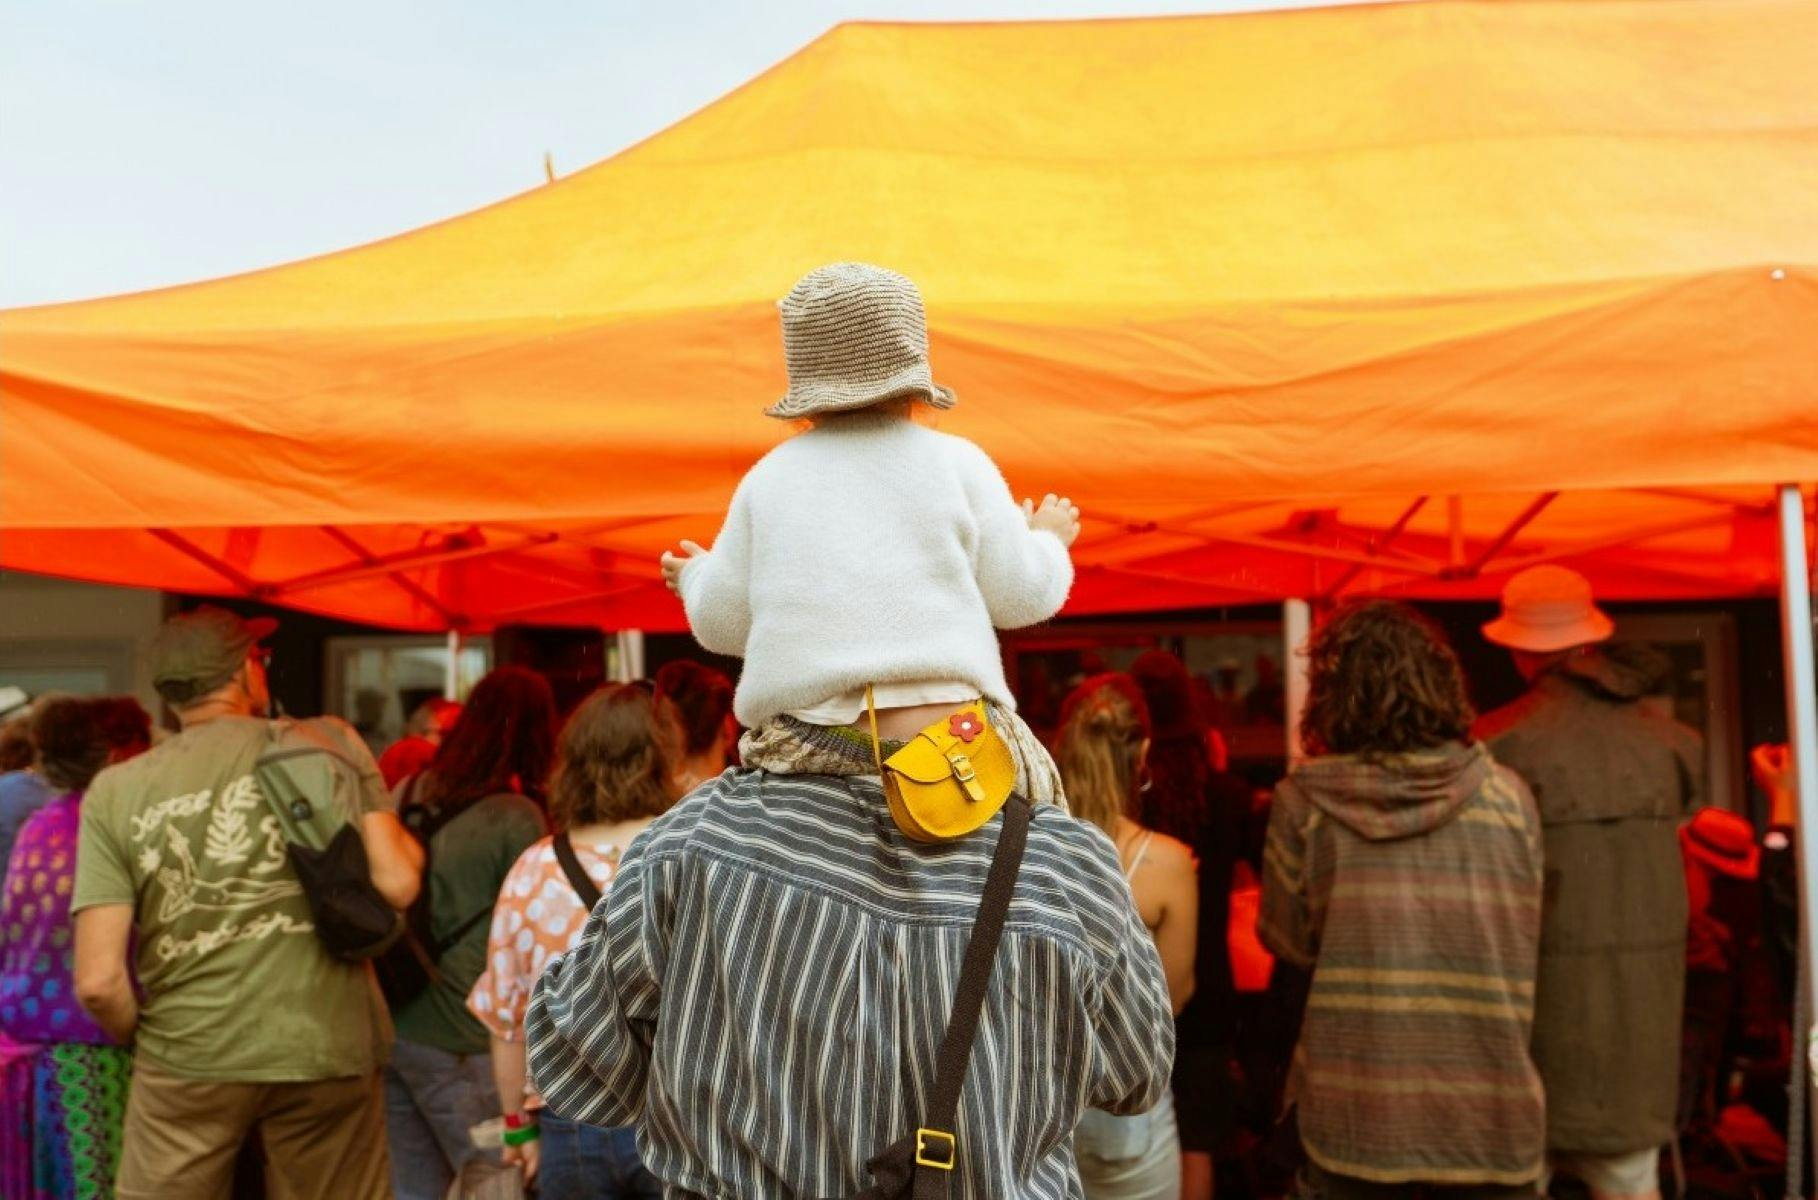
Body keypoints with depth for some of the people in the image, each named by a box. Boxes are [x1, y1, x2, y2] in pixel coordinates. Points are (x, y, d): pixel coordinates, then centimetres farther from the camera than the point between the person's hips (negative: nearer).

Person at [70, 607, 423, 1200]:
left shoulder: (115, 790, -1)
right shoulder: (329, 742, -3)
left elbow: (98, 980, -5)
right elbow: (397, 883, -10)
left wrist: (143, 1040, 14)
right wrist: (409, 841, 11)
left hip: (188, 1060, 1)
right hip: (326, 1049, 0)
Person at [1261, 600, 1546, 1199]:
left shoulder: (1304, 799, -9)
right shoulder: (1507, 795, -4)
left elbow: (1287, 939, 2)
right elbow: (1524, 942, 8)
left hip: (1352, 1109, -1)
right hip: (1487, 1110, 2)